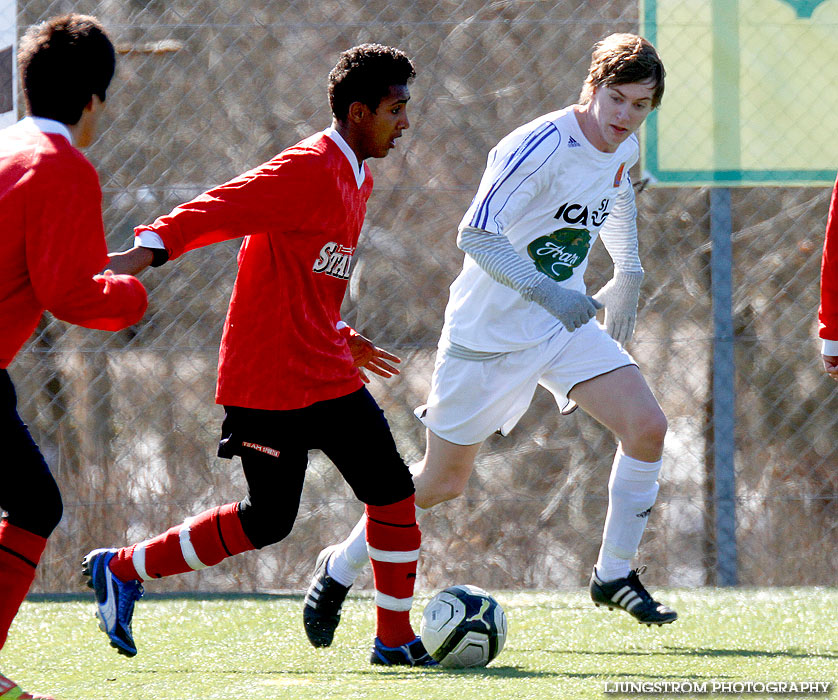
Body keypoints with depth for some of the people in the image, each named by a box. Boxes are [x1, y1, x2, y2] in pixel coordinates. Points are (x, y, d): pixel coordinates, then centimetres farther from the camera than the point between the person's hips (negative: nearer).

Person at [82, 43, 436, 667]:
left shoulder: (356, 178, 15)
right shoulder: (308, 170, -16)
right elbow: (220, 209, -24)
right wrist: (149, 249, -36)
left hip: (327, 373, 9)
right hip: (268, 379, -9)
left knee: (392, 489, 1)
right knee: (268, 520, -5)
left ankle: (396, 639, 9)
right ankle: (123, 570, 11)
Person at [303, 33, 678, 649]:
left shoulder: (622, 148, 0)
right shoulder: (539, 148, -26)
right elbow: (476, 235, -34)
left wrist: (628, 273, 20)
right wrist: (545, 290, -44)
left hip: (566, 321, 6)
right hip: (489, 333, -6)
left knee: (647, 427, -13)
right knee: (443, 482, 2)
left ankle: (614, 575, 3)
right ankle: (341, 569, 25)